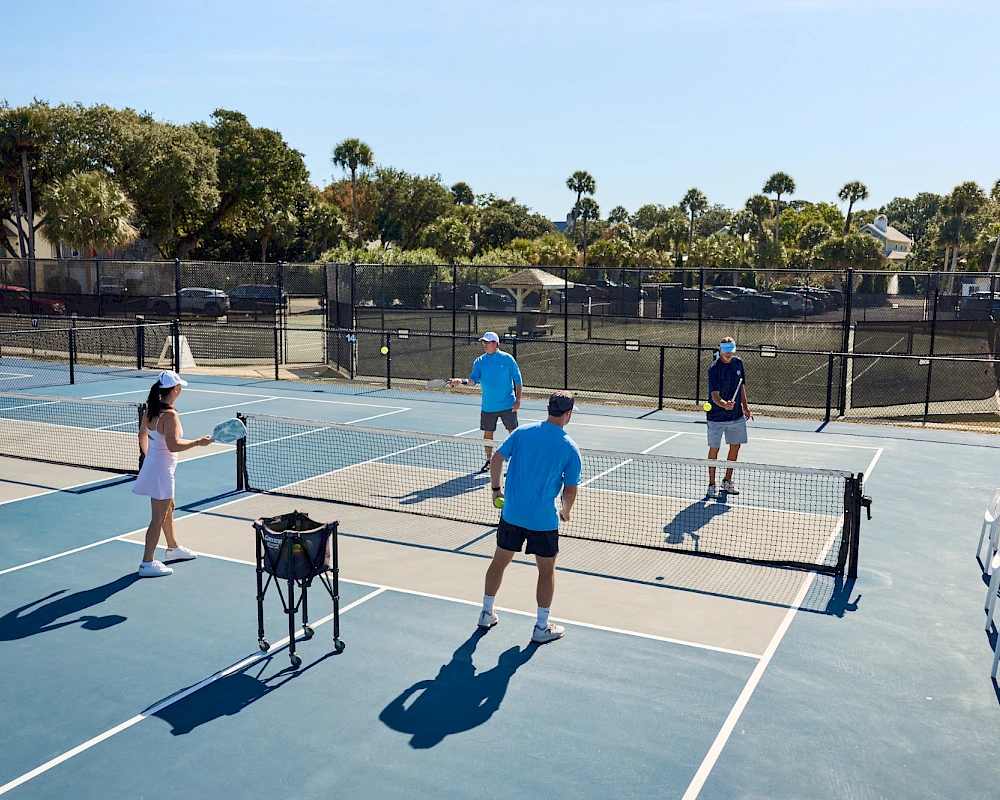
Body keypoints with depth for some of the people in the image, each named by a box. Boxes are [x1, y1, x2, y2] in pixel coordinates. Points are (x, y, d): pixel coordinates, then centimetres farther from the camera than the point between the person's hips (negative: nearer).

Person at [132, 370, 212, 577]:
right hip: (162, 470, -10)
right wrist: (198, 442, -24)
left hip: (151, 464, 10)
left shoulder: (151, 409, 4)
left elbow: (142, 434, 16)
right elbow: (173, 445, -32)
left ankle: (173, 548, 43)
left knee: (168, 508, 26)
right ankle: (147, 564, 4)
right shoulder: (169, 415, -24)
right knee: (158, 518, -2)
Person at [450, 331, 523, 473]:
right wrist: (461, 381, -29)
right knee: (487, 433, 9)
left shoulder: (507, 359, -5)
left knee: (513, 432, 2)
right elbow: (473, 380, -8)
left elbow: (517, 379, -1)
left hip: (507, 405, -3)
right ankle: (489, 460, 24)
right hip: (488, 406, 3)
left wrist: (518, 400, -6)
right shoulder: (479, 362, 2)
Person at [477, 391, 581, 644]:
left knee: (499, 561, 20)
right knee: (546, 570, 13)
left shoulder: (522, 432, 0)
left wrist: (496, 488, 12)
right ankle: (542, 627, 19)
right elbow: (570, 491, -5)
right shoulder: (570, 449, -8)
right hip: (543, 519, -3)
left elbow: (496, 458, -2)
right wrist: (566, 512, 14)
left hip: (511, 512, 4)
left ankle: (487, 613, 33)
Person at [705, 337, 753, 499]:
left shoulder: (738, 363, 0)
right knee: (714, 449, 3)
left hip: (737, 415, 6)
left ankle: (727, 481, 29)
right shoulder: (714, 368, -18)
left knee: (735, 446, 13)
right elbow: (714, 394, -25)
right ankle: (712, 484, 14)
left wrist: (745, 406, 15)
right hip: (717, 417, -6)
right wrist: (723, 404, -45)